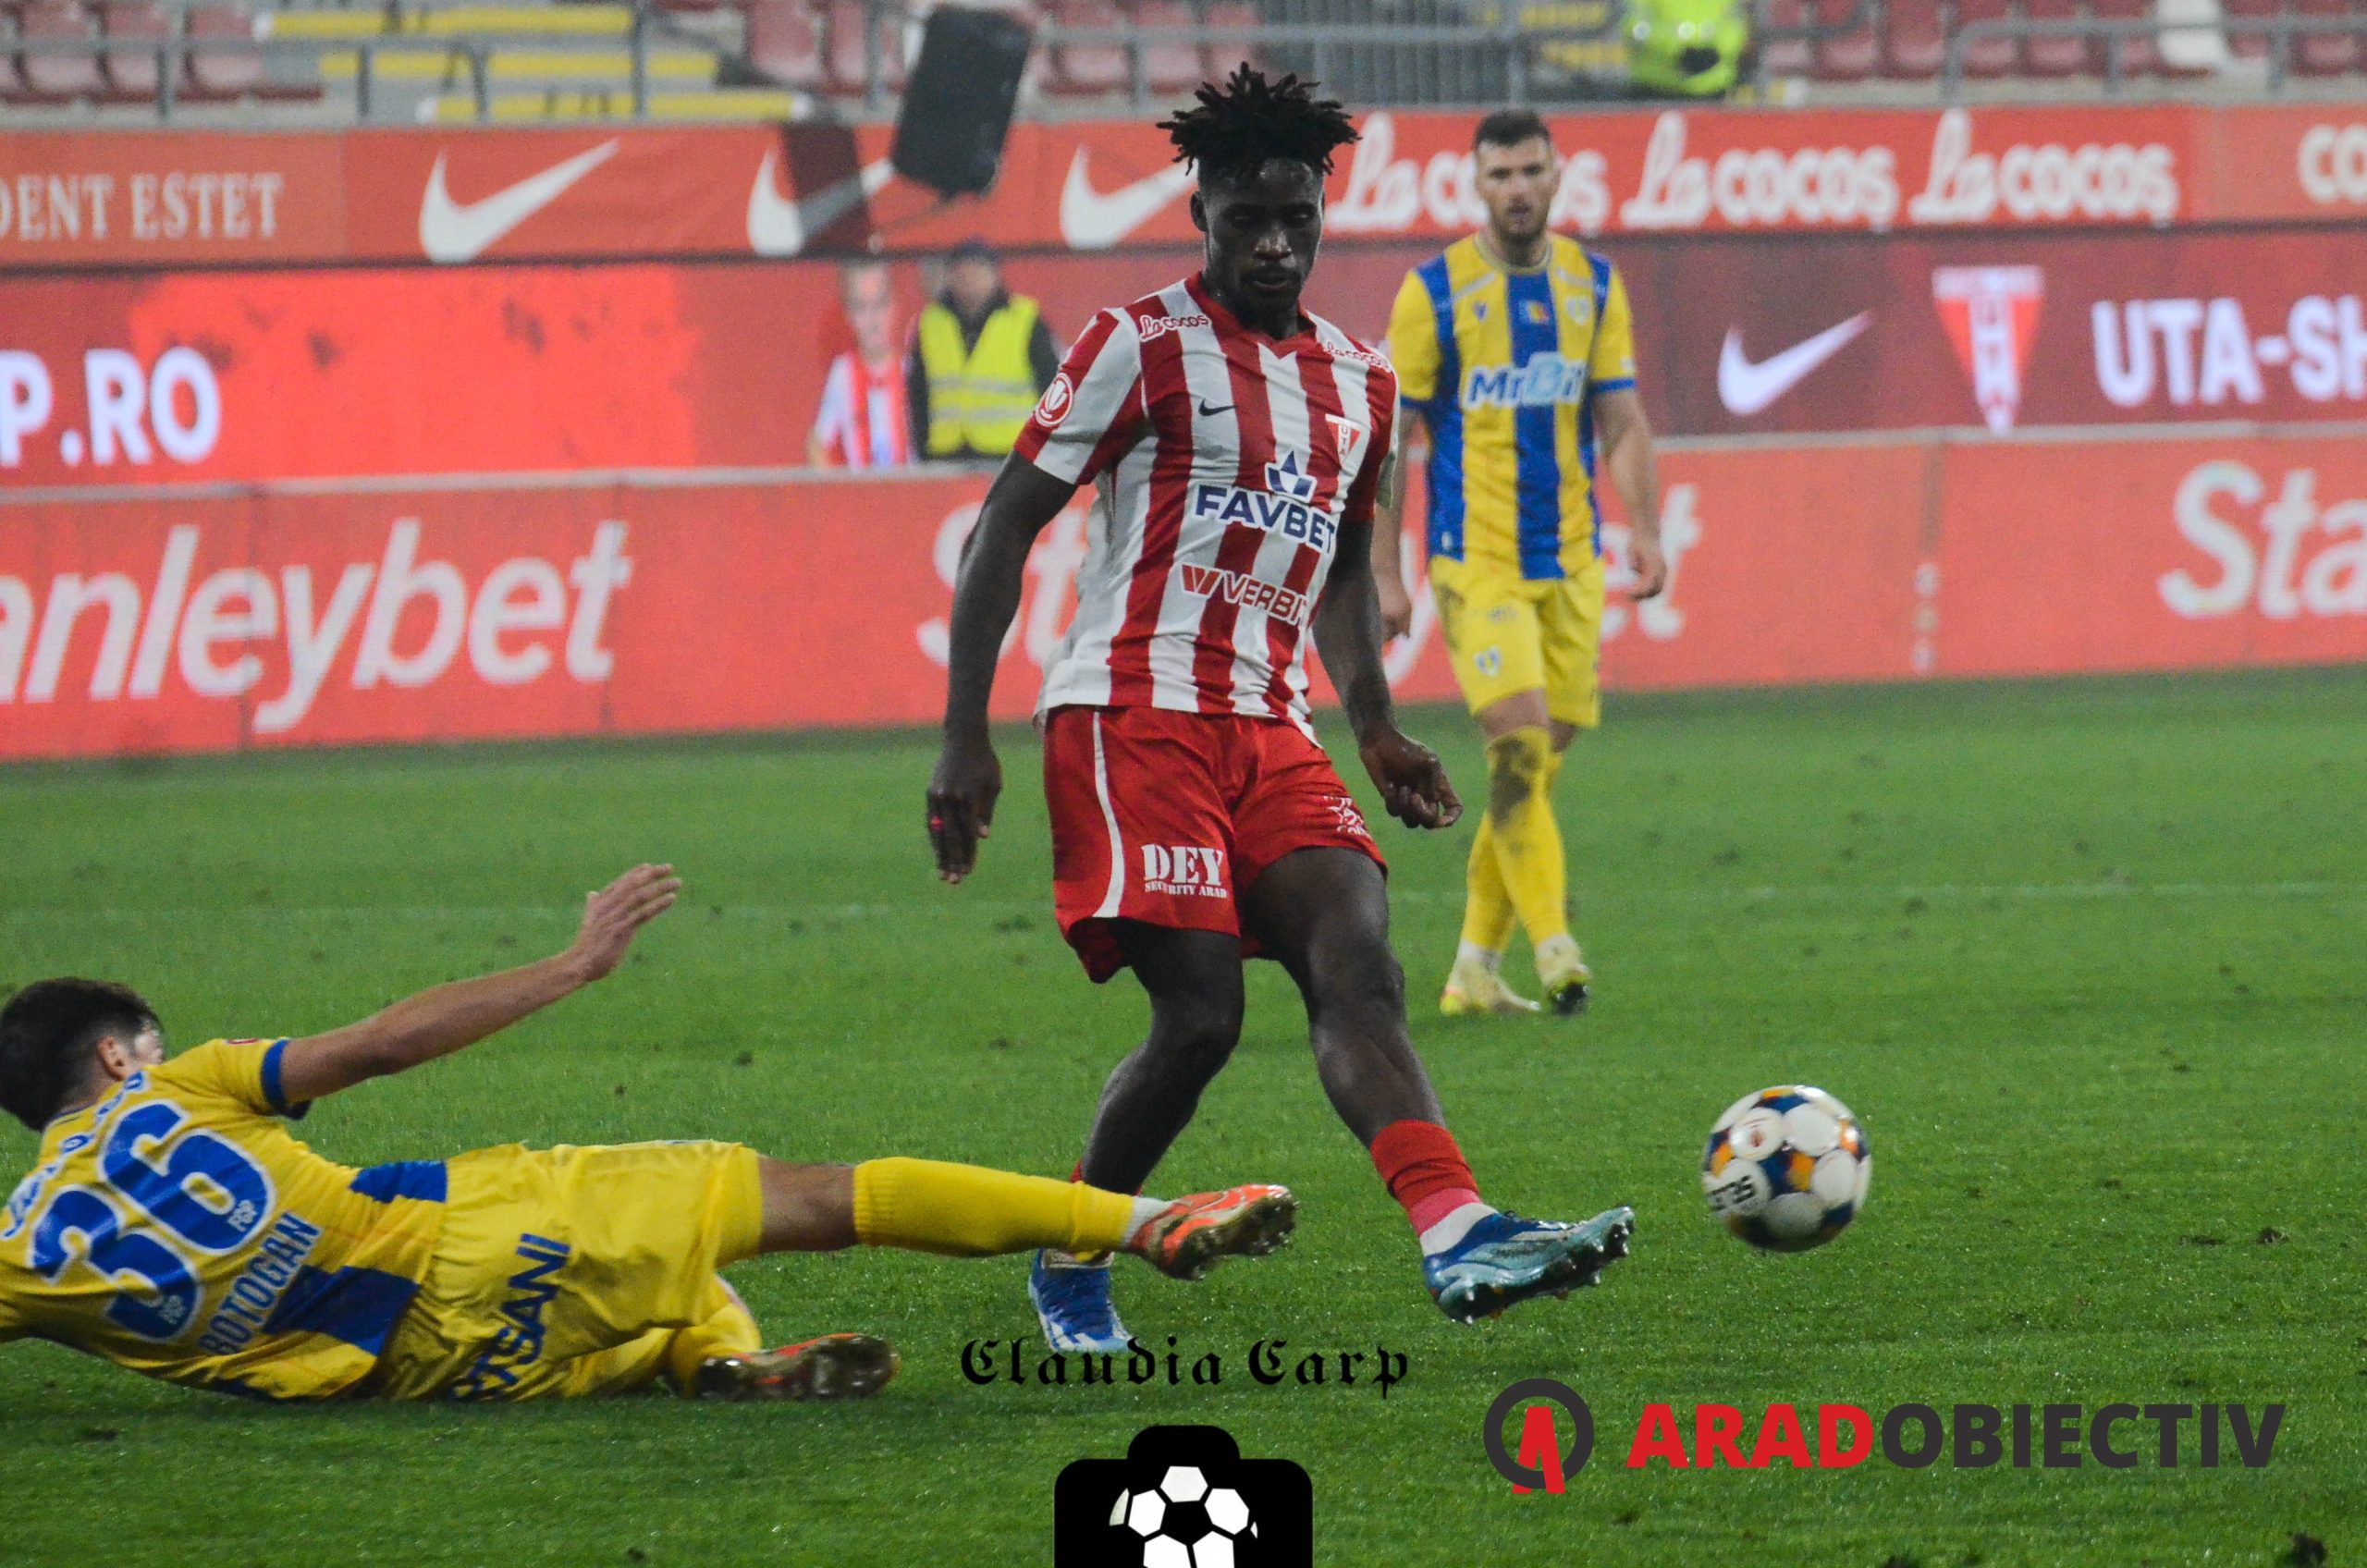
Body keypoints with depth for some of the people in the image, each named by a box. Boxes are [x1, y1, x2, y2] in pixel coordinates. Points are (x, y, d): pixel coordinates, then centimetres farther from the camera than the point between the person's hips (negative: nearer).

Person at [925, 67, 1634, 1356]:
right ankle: (1068, 1266, 8)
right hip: (1131, 714, -6)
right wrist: (964, 738, -10)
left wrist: (1375, 727, 19)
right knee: (1201, 1014, -14)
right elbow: (1003, 531, -4)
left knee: (1359, 963, -16)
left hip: (1267, 730, 6)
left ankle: (1459, 1238, -35)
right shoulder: (1143, 346, -3)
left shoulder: (1358, 383, 17)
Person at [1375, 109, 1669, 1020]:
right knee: (1518, 742, -18)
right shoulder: (1434, 292, -4)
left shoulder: (1592, 285, 7)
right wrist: (1383, 574, -6)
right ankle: (1553, 944, -20)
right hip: (1476, 559, -4)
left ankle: (1475, 969, 13)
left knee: (1540, 762, 4)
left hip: (1570, 561, 4)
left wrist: (1645, 527, -5)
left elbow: (1621, 419, 9)